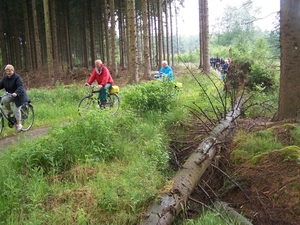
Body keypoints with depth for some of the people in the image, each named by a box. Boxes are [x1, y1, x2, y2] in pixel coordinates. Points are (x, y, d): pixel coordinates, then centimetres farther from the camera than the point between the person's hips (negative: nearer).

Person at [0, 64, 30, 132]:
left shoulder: (17, 77, -21)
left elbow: (20, 87, -30)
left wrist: (16, 93, -47)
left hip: (18, 95, -6)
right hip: (10, 95, 6)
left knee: (16, 109, -5)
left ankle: (18, 124, 10)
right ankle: (9, 111, 2)